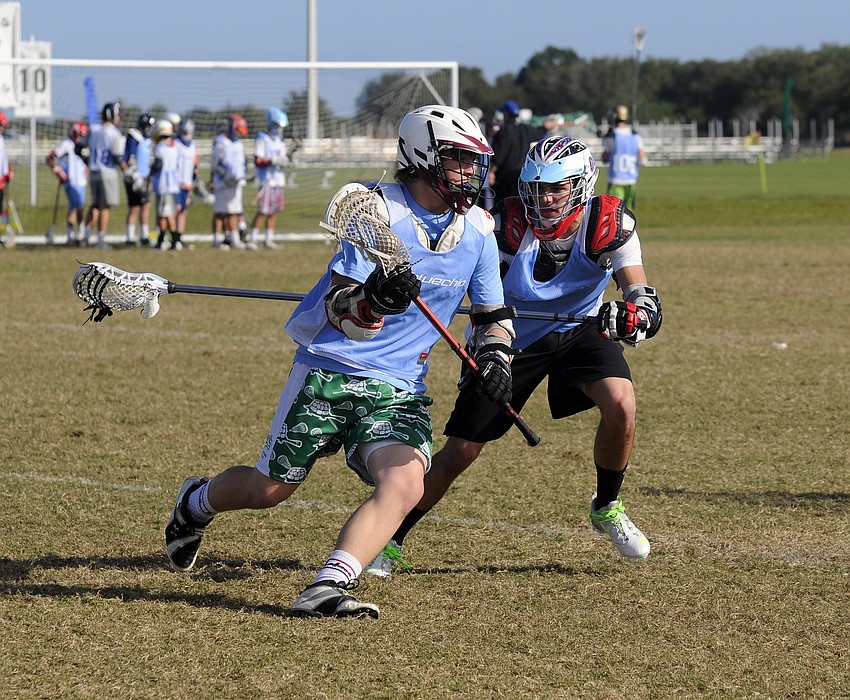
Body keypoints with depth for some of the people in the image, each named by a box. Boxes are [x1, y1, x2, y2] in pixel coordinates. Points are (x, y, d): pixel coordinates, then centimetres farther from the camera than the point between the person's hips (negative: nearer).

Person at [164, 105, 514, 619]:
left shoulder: (478, 230, 2)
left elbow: (493, 315, 14)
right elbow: (339, 313, -19)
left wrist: (495, 357, -7)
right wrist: (370, 300, -42)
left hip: (399, 391, 4)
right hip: (329, 374, -4)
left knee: (405, 486, -24)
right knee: (270, 489, 7)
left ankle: (327, 589, -27)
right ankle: (197, 504, 39)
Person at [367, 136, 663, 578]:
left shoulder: (609, 225, -22)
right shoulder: (508, 225, -24)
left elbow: (644, 299, -29)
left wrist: (633, 315, -53)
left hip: (577, 332, 1)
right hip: (510, 341, -1)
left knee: (620, 403, -27)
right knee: (460, 453, -3)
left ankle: (607, 508, 1)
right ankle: (390, 541, 16)